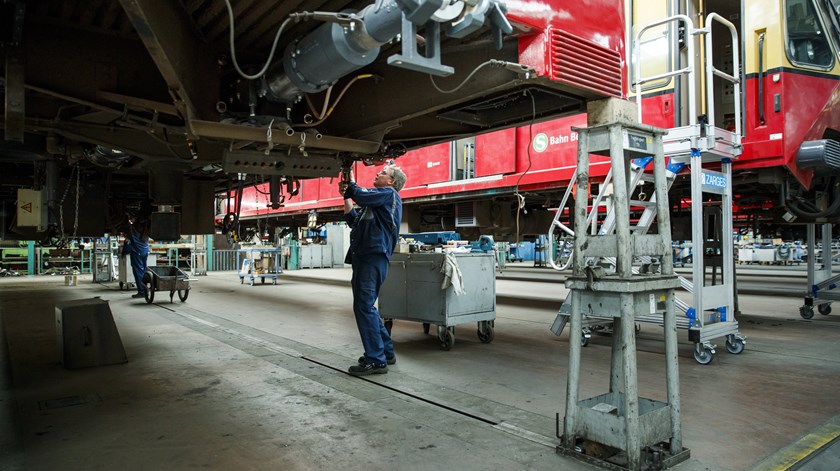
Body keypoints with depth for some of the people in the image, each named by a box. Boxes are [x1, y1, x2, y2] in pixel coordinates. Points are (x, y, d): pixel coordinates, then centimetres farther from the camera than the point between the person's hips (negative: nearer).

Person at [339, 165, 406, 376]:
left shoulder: (389, 193, -1)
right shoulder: (377, 200, 28)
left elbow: (363, 195, -16)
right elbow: (353, 221, 29)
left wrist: (350, 184, 3)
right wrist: (346, 196, 22)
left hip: (373, 257, -10)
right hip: (364, 256, 10)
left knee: (364, 307, -13)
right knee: (366, 307, 14)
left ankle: (376, 360, -10)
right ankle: (386, 352, 23)